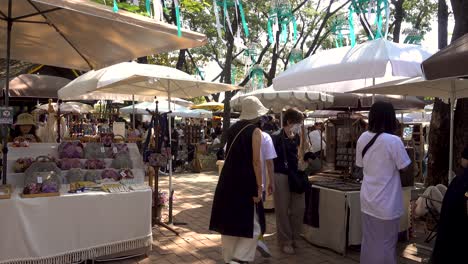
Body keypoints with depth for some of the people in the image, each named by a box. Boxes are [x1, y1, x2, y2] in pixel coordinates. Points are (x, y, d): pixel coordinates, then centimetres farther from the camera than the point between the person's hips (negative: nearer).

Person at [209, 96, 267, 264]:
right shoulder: (255, 131, -8)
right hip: (246, 182, -6)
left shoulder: (232, 129, 11)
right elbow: (256, 161, -13)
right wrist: (259, 187, -10)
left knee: (229, 222, 14)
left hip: (227, 181, 7)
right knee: (250, 224, 5)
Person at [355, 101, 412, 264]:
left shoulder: (362, 138, 0)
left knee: (368, 241, 17)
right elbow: (405, 167, -9)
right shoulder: (393, 141, -19)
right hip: (386, 202, -6)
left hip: (367, 199, 6)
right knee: (385, 244, 9)